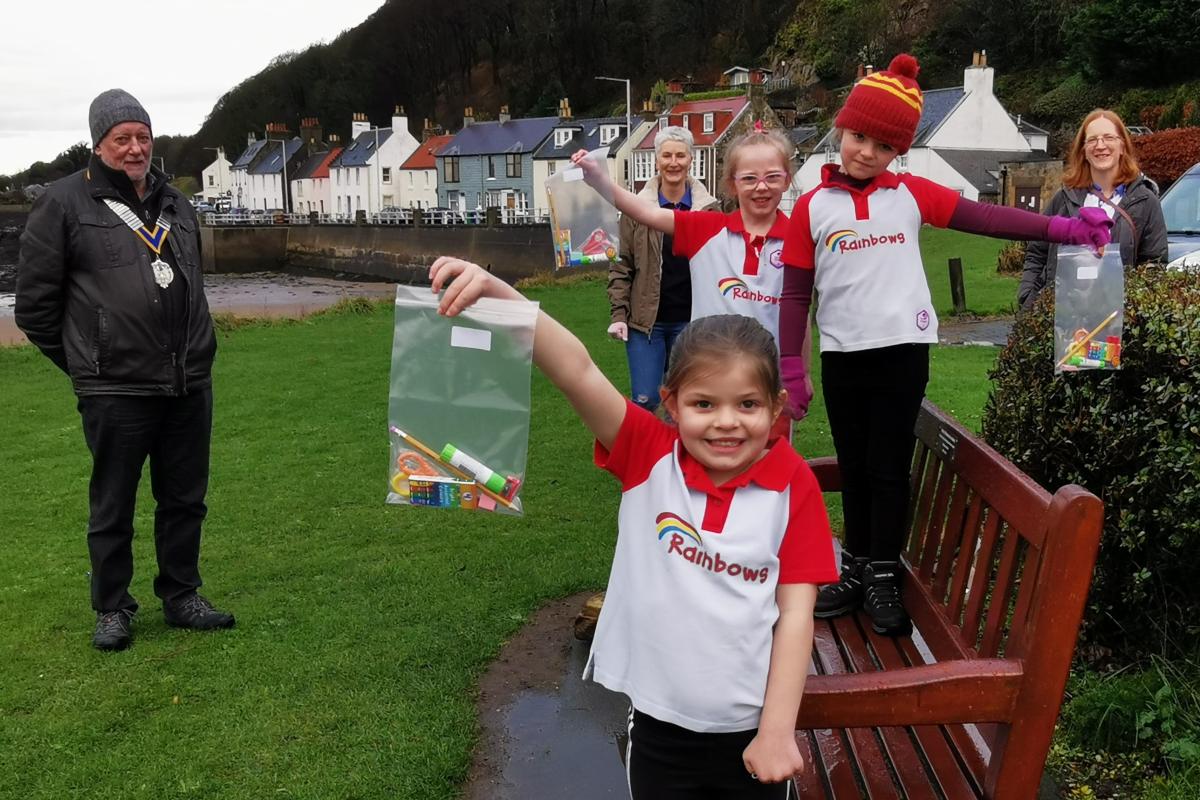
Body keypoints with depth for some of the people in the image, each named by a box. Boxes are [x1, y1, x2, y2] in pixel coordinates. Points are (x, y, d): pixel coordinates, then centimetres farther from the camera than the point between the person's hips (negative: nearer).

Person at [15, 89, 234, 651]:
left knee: (185, 499, 13)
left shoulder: (175, 202, 13)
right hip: (116, 391, -5)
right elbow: (34, 301, -1)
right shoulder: (65, 202, -4)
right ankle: (112, 610, 24)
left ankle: (181, 598, 28)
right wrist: (83, 362, 3)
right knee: (113, 508, 7)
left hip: (190, 384, 5)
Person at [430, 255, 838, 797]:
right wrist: (499, 295, -38)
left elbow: (796, 612, -9)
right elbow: (577, 371, -25)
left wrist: (778, 730, -11)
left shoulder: (793, 487, -11)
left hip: (752, 730, 0)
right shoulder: (650, 458, -11)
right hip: (657, 723, 1)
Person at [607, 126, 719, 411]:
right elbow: (621, 266, 2)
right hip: (646, 320, -1)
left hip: (691, 321, 1)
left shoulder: (709, 209, 2)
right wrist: (618, 314, -5)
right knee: (644, 401, -4)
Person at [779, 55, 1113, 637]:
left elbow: (983, 217, -2)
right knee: (854, 469, 12)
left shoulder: (911, 194, 3)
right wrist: (790, 366, -3)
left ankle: (883, 578, 16)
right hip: (841, 355, 1)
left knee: (889, 467, 5)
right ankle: (856, 571, 24)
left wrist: (1061, 227, -13)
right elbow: (796, 292, 2)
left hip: (902, 350, -1)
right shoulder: (813, 206, 2)